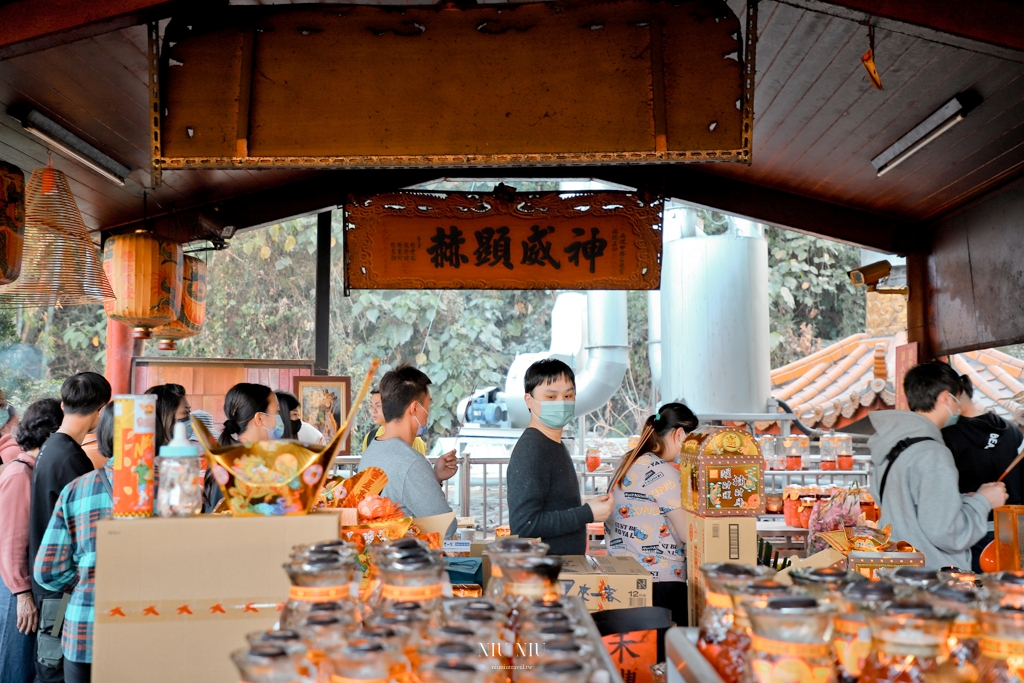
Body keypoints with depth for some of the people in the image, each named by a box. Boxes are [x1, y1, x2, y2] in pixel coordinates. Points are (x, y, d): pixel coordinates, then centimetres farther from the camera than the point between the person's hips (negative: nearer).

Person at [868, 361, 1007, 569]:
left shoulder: (891, 445, 7)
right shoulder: (932, 454, -19)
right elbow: (947, 534, -21)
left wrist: (965, 499, 11)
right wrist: (982, 502, -7)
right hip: (933, 575, -9)